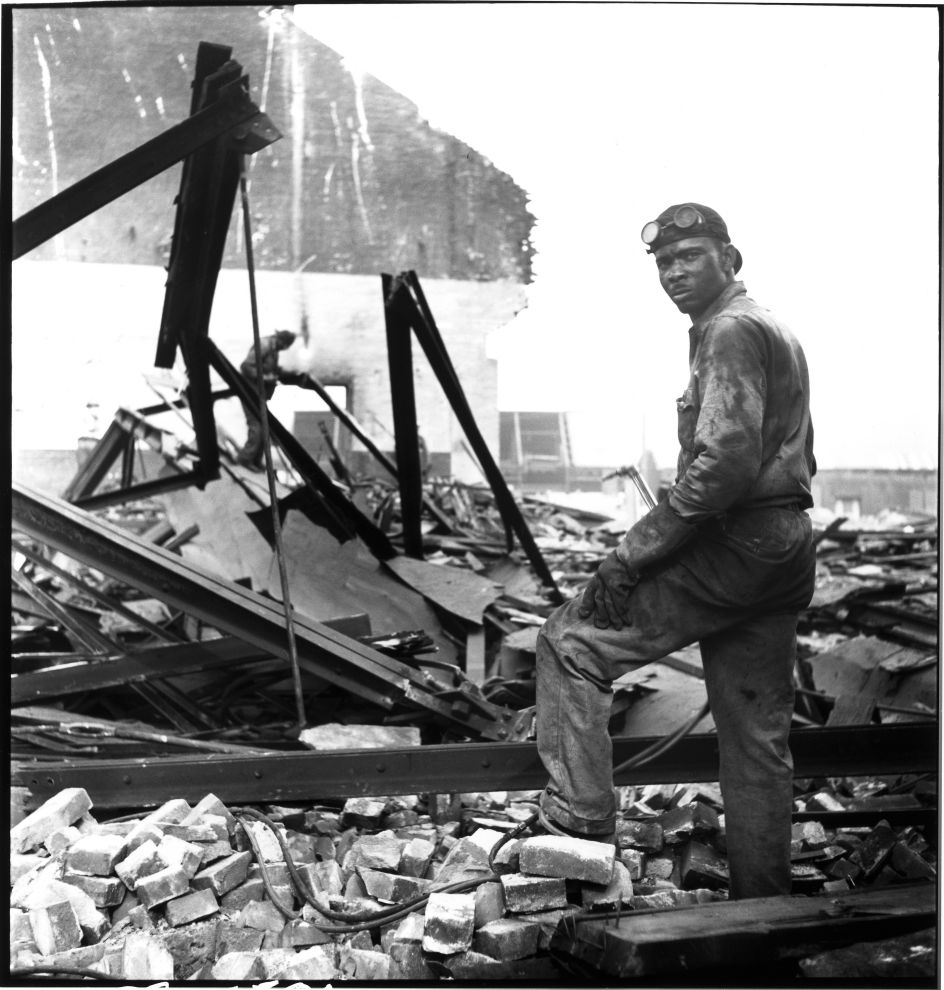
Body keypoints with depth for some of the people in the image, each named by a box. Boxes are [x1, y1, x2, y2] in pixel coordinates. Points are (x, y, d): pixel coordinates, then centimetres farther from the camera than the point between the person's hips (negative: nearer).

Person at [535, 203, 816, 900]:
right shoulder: (775, 331, 23)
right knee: (758, 741, 13)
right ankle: (764, 909, 19)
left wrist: (632, 555, -20)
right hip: (786, 552, 10)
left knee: (571, 640, -4)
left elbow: (725, 461, -23)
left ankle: (579, 820, -5)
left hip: (736, 548, -10)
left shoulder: (731, 330, -10)